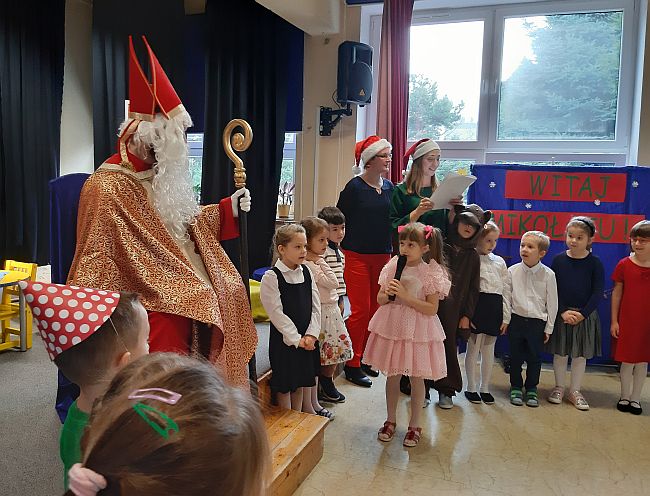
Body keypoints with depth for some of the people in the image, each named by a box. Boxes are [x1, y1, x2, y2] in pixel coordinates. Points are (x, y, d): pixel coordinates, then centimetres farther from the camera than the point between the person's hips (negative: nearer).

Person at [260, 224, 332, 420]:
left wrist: (311, 334, -8)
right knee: (285, 382, 6)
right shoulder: (271, 277, -15)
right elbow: (276, 313, -16)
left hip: (308, 338, 6)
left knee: (305, 377, 17)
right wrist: (297, 338, -16)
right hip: (284, 339, -6)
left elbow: (315, 306, 2)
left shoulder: (306, 272, 3)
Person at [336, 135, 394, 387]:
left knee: (375, 308, 11)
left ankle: (365, 358, 26)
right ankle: (352, 364, 9)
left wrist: (393, 252, 8)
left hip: (382, 256, 6)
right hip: (357, 256, -6)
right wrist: (341, 252, -9)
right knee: (361, 310, -4)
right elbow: (339, 221, -7)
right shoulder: (354, 187, -9)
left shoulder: (389, 187, 9)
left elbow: (392, 221, 14)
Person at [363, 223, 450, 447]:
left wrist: (404, 295, -22)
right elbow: (379, 299, 7)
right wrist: (387, 294, -15)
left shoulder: (431, 273, -11)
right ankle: (391, 421, 33)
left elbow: (431, 308, -15)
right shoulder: (393, 266, 1)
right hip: (392, 326, 4)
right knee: (392, 375, 15)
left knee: (416, 378, 9)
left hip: (418, 330, -4)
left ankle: (414, 426, 27)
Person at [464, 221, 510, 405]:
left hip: (495, 308, 5)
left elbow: (506, 289, 11)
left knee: (489, 350, 12)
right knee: (473, 349, 5)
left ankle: (485, 388, 24)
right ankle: (471, 388, 18)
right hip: (477, 306, -4)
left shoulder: (499, 262, 10)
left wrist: (505, 316, 7)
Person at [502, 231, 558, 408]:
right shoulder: (513, 271, -5)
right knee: (516, 357, 10)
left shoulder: (548, 275, -8)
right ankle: (516, 388, 27)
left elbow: (552, 303, -1)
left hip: (537, 322, -1)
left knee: (535, 358, 10)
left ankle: (531, 390, 27)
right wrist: (505, 320, 3)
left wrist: (549, 328, 1)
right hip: (516, 319, 1)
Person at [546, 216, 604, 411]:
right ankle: (559, 388, 25)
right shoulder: (558, 259, -4)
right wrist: (563, 312, -13)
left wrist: (582, 314, -14)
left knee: (580, 354, 9)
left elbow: (597, 292, -6)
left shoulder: (595, 263, -6)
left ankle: (575, 391, 23)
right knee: (560, 352, 9)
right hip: (561, 314, 0)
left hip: (585, 315, 0)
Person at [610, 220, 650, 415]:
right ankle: (625, 397, 24)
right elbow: (617, 293, 0)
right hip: (627, 321, -1)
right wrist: (614, 321, -2)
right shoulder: (624, 265, -4)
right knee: (627, 361, 7)